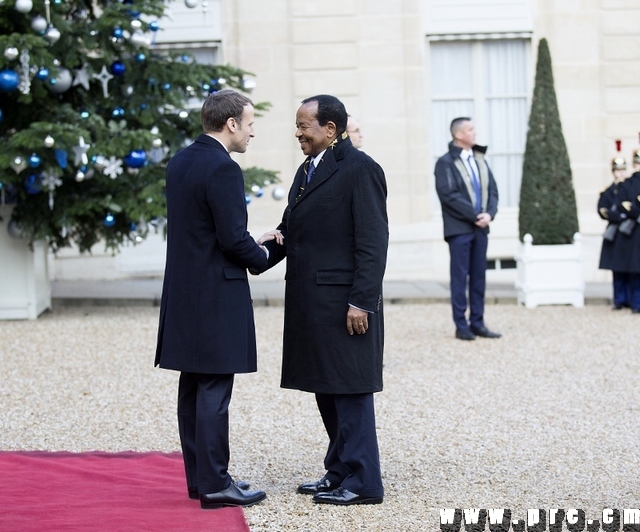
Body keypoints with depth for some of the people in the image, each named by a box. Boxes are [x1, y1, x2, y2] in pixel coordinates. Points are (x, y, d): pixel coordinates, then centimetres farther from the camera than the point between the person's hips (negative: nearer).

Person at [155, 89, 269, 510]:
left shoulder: (180, 163, 10)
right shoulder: (223, 169, -17)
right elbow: (234, 238, -20)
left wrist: (251, 246, 14)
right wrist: (262, 257, 0)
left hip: (185, 294, 9)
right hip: (217, 297, -9)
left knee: (193, 389, 12)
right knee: (214, 393, -5)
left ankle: (199, 477, 19)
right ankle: (215, 485, -1)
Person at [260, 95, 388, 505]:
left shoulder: (360, 170, -11)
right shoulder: (307, 171, 17)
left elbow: (373, 243, -15)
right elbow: (289, 233, 18)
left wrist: (361, 302, -19)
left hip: (344, 305, -9)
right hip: (311, 303, 9)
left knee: (350, 392, -4)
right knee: (325, 390, 14)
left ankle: (362, 483, 2)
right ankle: (340, 472, 23)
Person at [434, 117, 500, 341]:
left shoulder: (479, 159, 14)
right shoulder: (446, 163, -6)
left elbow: (492, 190, 11)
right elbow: (449, 196, -15)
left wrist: (489, 213, -7)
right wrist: (474, 215, -16)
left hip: (480, 227, 6)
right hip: (459, 229, -6)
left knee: (479, 277, 7)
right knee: (460, 277, -1)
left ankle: (477, 323, 12)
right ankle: (461, 326, 3)